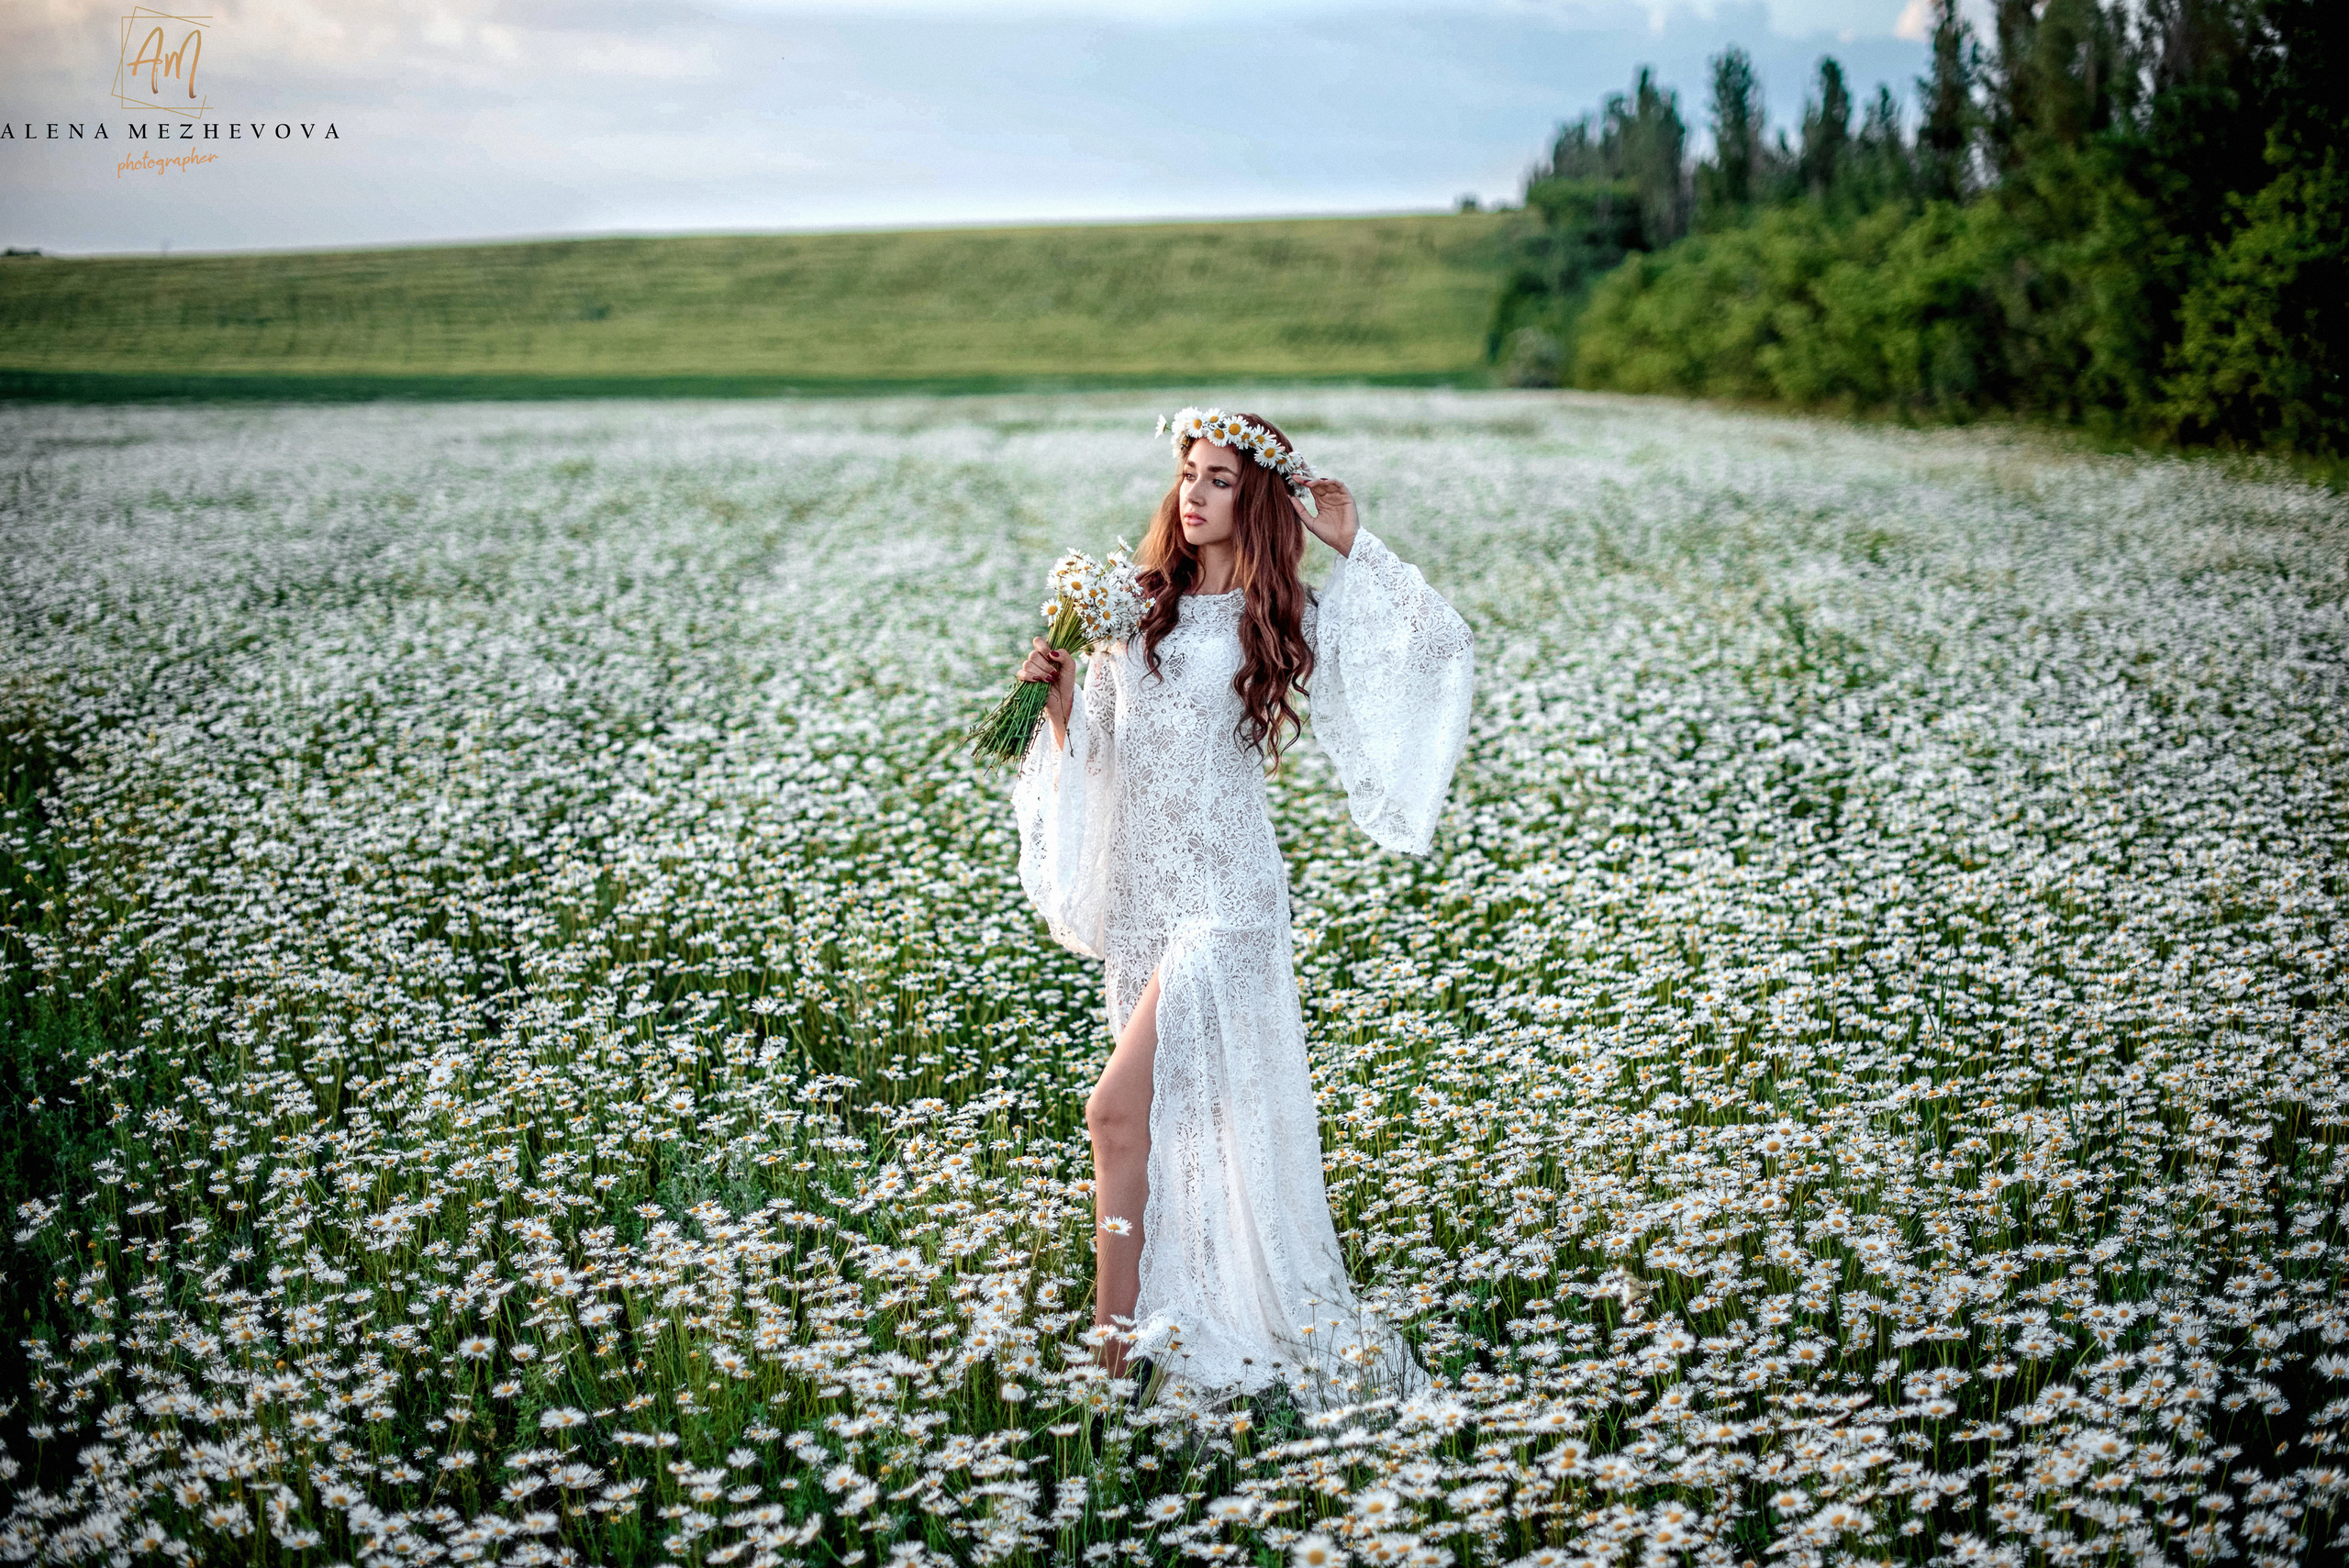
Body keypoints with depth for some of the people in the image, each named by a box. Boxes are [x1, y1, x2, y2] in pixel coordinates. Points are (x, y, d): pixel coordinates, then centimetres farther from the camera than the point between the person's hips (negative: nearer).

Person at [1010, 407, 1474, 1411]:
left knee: (1119, 1110, -15)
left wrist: (1353, 545, -5)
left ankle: (1116, 1340, -8)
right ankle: (1191, 1329, 24)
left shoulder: (1285, 620, -1)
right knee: (1176, 1119, 12)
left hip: (1222, 896, -5)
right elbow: (1096, 754, 16)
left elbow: (1443, 646, -8)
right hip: (1138, 891, 5)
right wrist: (1059, 699, -4)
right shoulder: (1139, 605, 12)